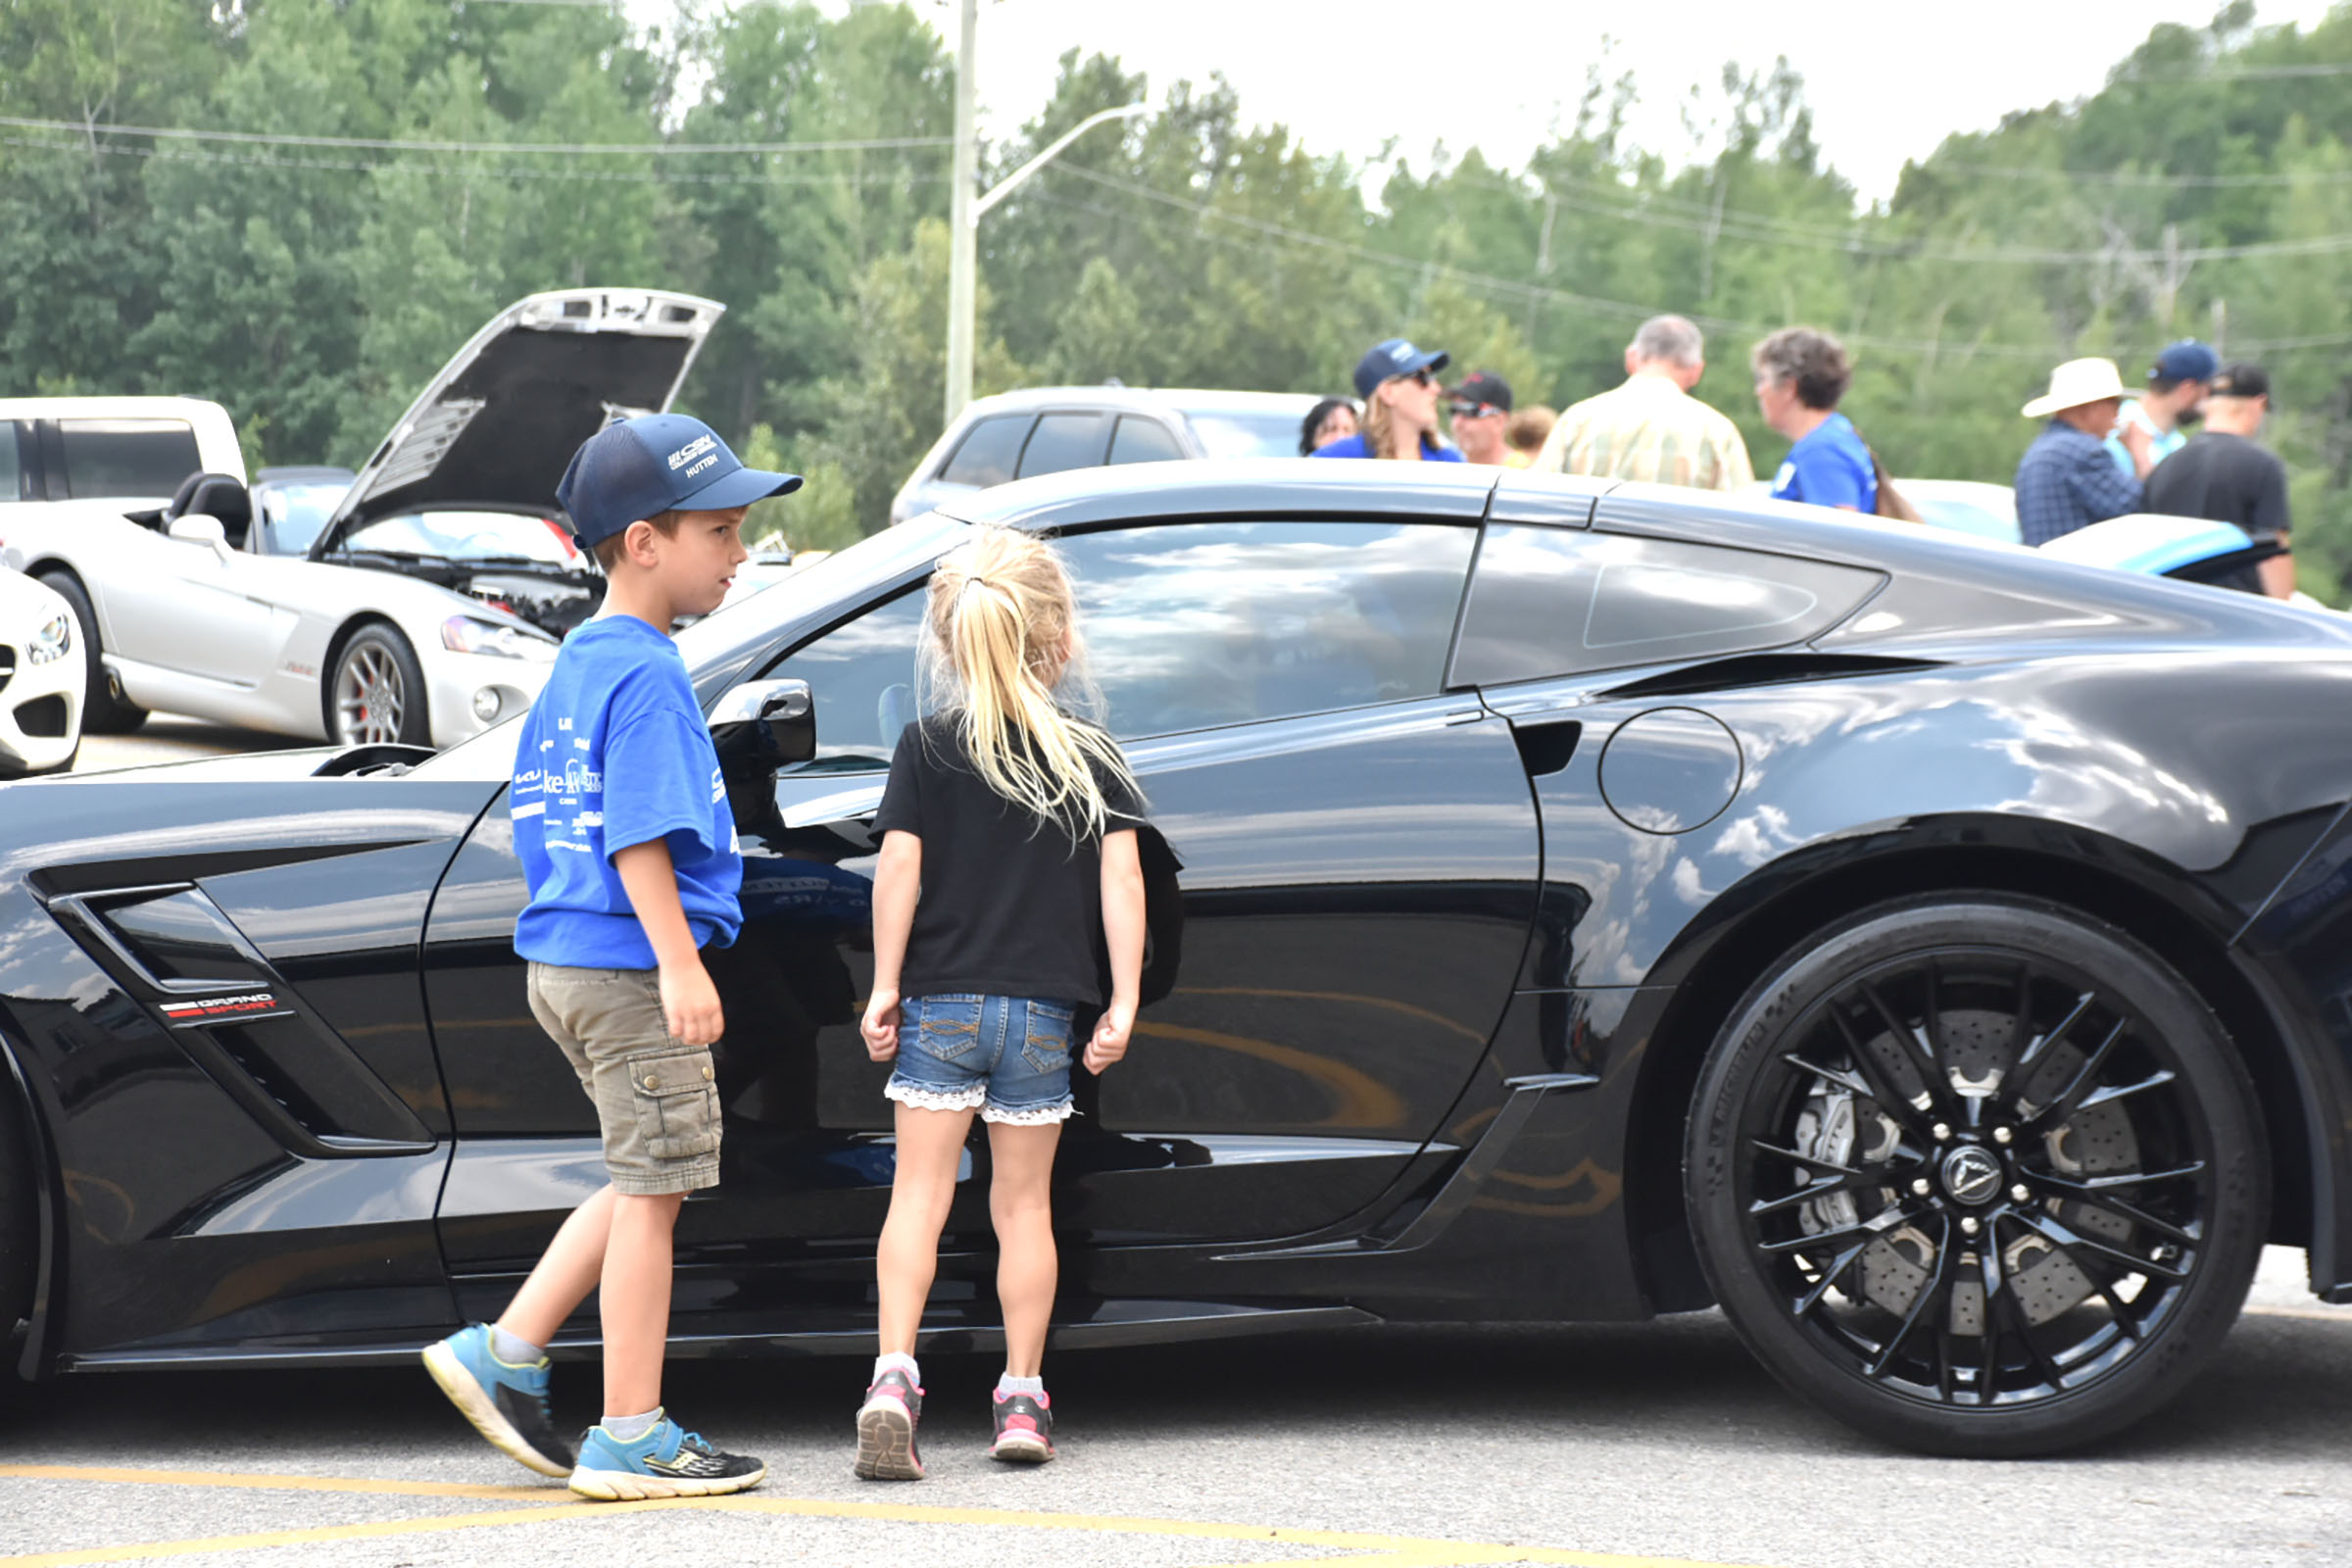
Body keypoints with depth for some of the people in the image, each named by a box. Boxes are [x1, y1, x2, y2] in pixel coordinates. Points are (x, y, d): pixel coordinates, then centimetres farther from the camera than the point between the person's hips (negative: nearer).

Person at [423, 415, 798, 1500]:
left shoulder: (575, 666, 15)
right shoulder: (646, 674, -15)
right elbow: (639, 837, -23)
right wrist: (679, 962, -25)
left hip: (566, 957, 10)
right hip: (627, 968, -10)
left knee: (645, 1183, 18)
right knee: (653, 1188, -2)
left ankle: (506, 1353, 14)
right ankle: (630, 1438, 3)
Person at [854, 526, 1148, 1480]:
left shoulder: (926, 750, -1)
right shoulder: (1094, 762, 1)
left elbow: (899, 872, -7)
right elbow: (1121, 882, -4)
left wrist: (885, 986, -3)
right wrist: (1123, 1004, -1)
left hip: (939, 1005, -1)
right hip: (1043, 1014, 1)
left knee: (919, 1192, 0)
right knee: (1023, 1201, 10)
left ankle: (894, 1377, -17)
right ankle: (1021, 1399, 11)